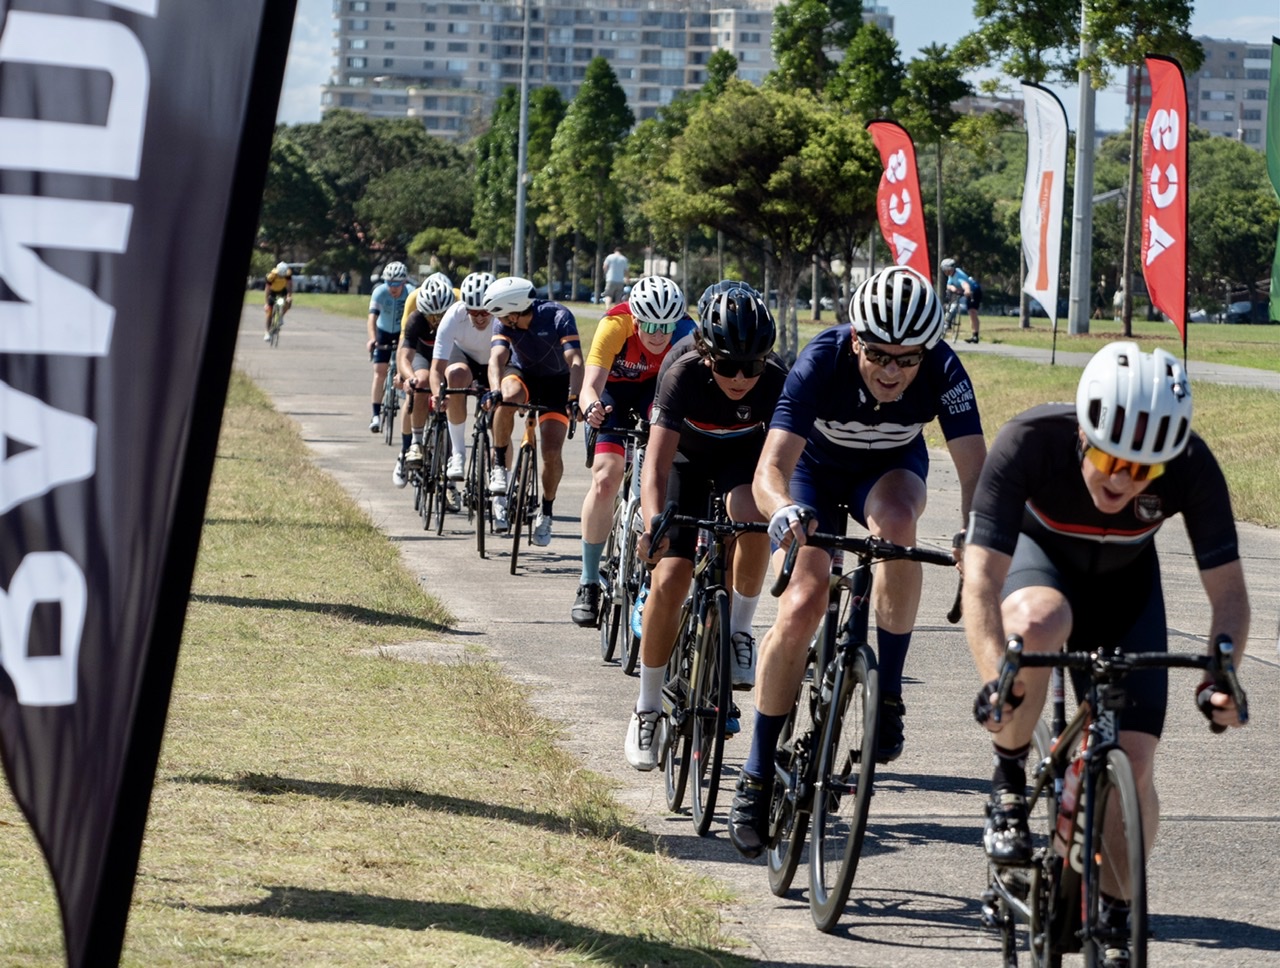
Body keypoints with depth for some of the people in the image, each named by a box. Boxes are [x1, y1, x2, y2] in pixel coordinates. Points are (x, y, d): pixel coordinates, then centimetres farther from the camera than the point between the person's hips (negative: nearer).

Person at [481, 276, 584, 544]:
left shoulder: (558, 317, -29)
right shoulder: (505, 323, -21)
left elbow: (575, 361, -37)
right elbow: (496, 358, -33)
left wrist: (574, 398, -52)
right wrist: (495, 390, -53)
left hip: (556, 382, -1)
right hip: (522, 374, 1)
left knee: (552, 453, -13)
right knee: (508, 396, -36)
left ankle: (546, 512, 12)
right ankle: (499, 466, -19)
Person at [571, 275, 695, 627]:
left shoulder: (685, 334, -30)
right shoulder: (615, 326, -34)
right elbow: (590, 385, -41)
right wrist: (591, 407, -64)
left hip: (657, 388, 1)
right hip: (615, 390, -1)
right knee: (605, 478, -16)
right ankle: (588, 582, -2)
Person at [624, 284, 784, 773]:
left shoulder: (776, 381, -32)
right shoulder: (684, 373, -36)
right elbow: (656, 465, -42)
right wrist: (654, 525, -59)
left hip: (745, 454, 0)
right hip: (688, 456, 0)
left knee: (750, 517, -35)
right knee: (669, 578, -13)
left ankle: (739, 631, -10)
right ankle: (646, 709, 4)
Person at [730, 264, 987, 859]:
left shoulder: (943, 372, -31)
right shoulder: (822, 362, -35)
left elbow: (974, 470, -35)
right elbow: (771, 468, -42)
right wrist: (783, 511, -65)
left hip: (892, 469, 1)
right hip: (818, 469, -1)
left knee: (895, 521, -36)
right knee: (801, 608, -18)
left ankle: (888, 695, -20)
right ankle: (756, 776, -4)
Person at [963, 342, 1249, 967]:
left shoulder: (1191, 468, -32)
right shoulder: (1029, 442, -37)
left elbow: (1227, 588, -24)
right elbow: (981, 576, -40)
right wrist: (996, 677, -55)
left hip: (1124, 583, 2)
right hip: (1038, 556, -2)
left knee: (1132, 762, -9)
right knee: (1035, 625, -39)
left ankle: (1117, 917, 13)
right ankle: (1009, 782, -13)